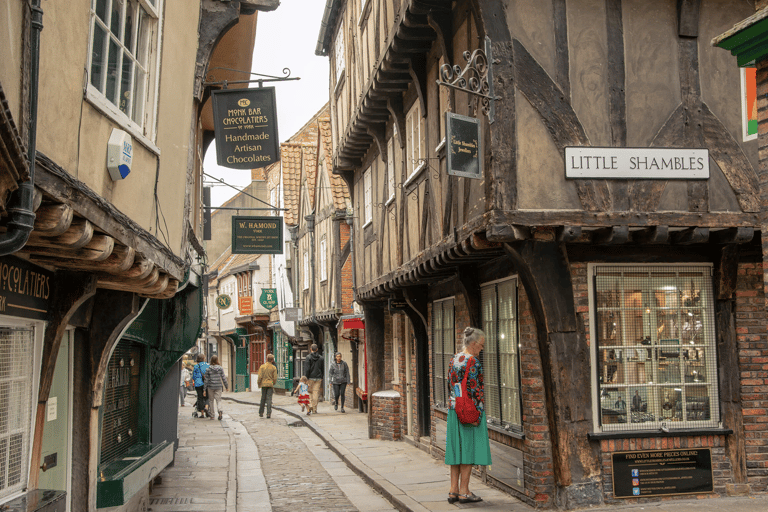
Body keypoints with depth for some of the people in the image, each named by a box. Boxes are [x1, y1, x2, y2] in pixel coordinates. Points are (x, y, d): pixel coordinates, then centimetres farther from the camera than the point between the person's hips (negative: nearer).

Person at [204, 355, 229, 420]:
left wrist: (204, 389, 1)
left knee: (211, 400, 13)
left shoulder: (208, 369, -4)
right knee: (218, 399, 5)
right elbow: (223, 378, -2)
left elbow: (206, 380, -3)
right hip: (218, 386, 0)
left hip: (210, 387, 0)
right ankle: (220, 410, -23)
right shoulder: (220, 368, -2)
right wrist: (226, 386, 7)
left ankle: (211, 415, 17)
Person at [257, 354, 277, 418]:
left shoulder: (262, 366, -2)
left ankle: (261, 413, 15)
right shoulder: (274, 368, -3)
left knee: (263, 399, 11)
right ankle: (269, 414, -9)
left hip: (263, 384, 1)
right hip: (270, 384, -1)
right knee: (269, 399, -1)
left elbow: (260, 377, -7)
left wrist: (258, 384, 6)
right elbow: (275, 378, -3)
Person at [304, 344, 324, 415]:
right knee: (316, 393, 6)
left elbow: (307, 369, -11)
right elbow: (322, 369, 11)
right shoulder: (321, 358, 5)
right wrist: (322, 378, 21)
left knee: (310, 393, 5)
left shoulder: (308, 357, -7)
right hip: (318, 378, 3)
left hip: (310, 378, -3)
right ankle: (314, 409, 7)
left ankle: (310, 408, -8)